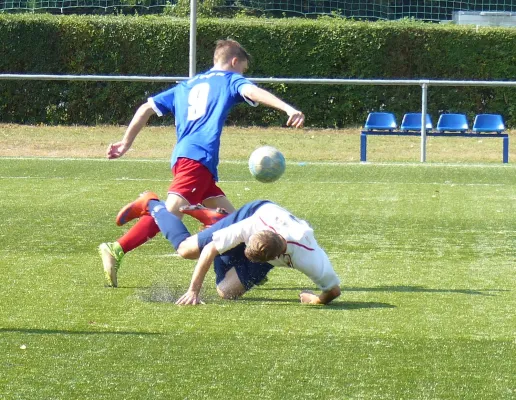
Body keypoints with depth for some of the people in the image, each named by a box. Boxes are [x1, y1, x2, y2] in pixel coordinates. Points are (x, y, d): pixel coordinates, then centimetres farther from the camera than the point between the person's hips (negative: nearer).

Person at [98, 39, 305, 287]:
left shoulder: (186, 87, 31)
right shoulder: (230, 80, 14)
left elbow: (146, 109, 26)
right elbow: (253, 92, -8)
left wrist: (126, 143, 31)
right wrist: (288, 109, -20)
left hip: (182, 159, 8)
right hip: (198, 157, -8)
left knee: (229, 216, 15)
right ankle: (117, 250, -31)